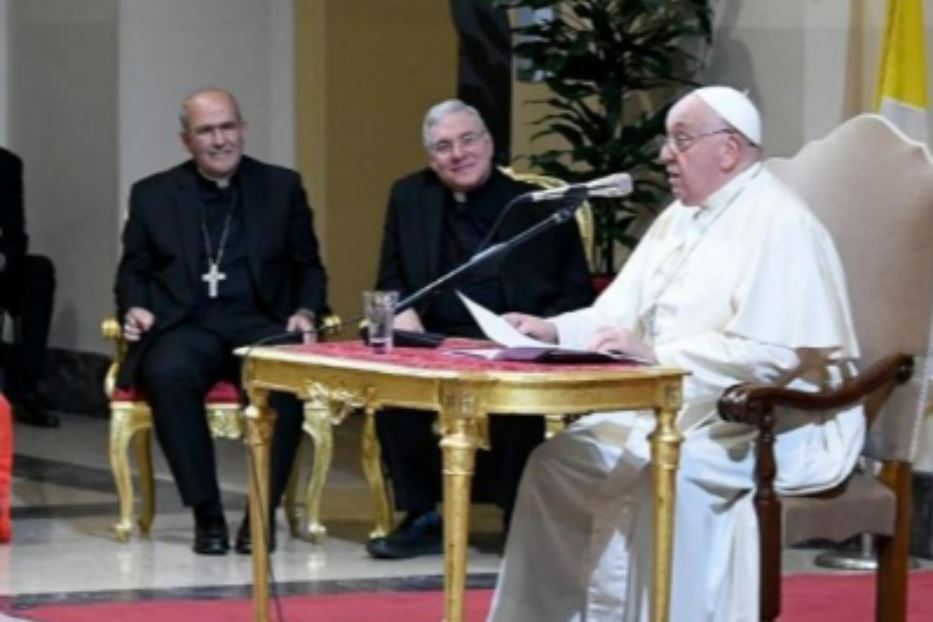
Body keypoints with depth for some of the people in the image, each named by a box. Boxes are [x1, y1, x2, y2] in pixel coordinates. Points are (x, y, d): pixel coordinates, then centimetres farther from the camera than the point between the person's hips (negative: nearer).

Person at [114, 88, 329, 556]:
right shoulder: (153, 195, 15)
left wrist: (305, 312, -4)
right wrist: (134, 307, -5)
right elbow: (133, 271, 17)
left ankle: (262, 512, -22)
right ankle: (207, 514, -25)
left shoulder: (281, 187, 15)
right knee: (168, 373, -36)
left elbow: (308, 268, 16)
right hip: (185, 325, 0)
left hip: (259, 324, 0)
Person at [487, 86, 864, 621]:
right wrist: (555, 331, -2)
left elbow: (768, 355, -25)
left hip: (770, 428, -10)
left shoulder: (778, 225, -14)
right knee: (557, 462, -1)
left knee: (662, 475, -34)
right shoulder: (679, 220, 16)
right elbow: (620, 314, 17)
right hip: (683, 413, 10)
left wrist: (656, 355, -28)